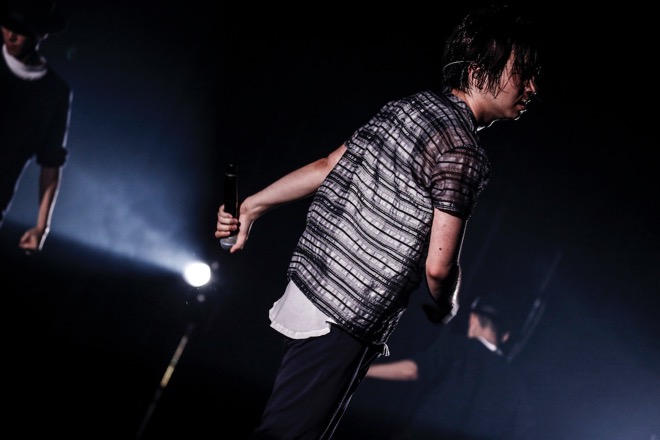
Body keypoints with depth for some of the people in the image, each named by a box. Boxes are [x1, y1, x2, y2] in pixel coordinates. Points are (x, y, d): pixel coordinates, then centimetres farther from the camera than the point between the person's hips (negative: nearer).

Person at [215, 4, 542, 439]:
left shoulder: (407, 106, 9)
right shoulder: (462, 154, -17)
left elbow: (327, 166, 15)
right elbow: (438, 267, -17)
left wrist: (251, 207, 20)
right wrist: (447, 309, 5)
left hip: (308, 284, 9)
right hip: (346, 323, -9)